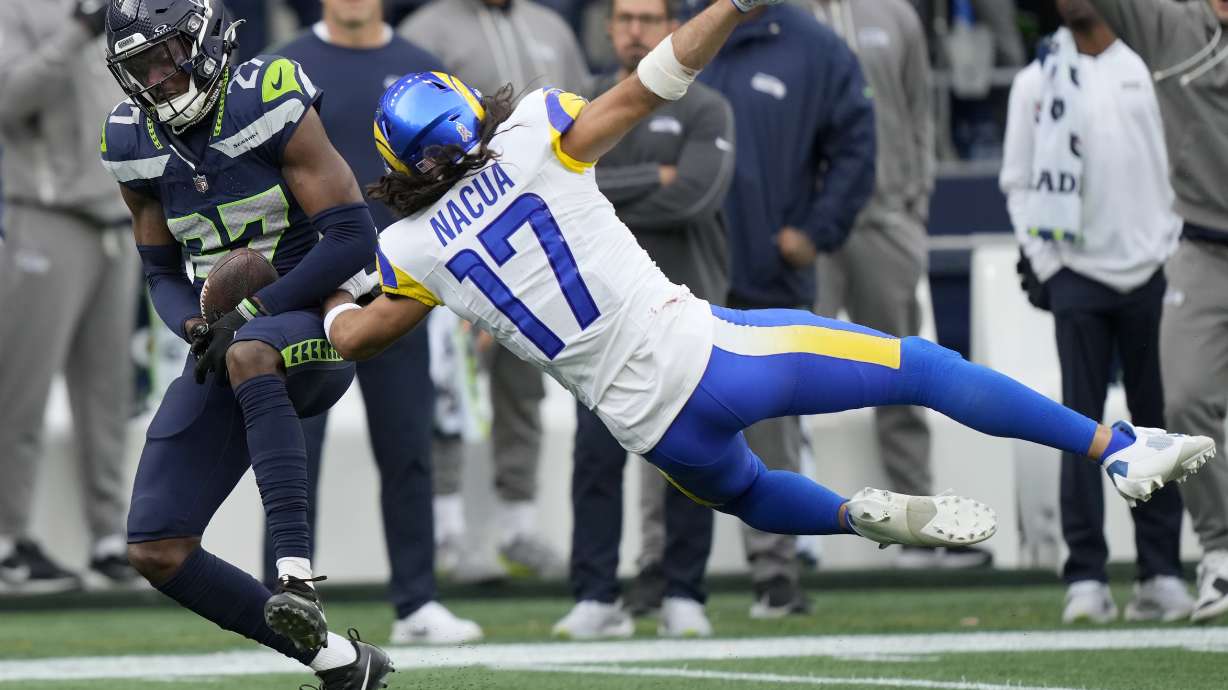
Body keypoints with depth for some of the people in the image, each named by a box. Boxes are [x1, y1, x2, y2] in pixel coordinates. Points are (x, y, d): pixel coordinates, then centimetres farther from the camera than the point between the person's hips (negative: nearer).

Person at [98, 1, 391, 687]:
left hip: (309, 325, -7)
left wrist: (250, 313, -20)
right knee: (157, 552, -5)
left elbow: (352, 239, -16)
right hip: (228, 342, 7)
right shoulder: (137, 143, 4)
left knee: (248, 356, -44)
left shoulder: (270, 103, -14)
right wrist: (199, 327, -9)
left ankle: (298, 576, -47)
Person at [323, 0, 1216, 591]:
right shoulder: (536, 140, -6)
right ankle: (1118, 448, 4)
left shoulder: (416, 250, 3)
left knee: (751, 495, 35)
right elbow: (646, 89, -7)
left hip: (647, 425, 3)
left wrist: (334, 302, 40)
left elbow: (355, 334, 18)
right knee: (924, 367, 6)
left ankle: (858, 516, 5)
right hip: (699, 351, -3)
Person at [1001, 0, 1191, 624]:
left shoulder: (1151, 68, 7)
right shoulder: (1036, 82, 6)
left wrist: (1173, 247, 0)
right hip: (1076, 274, -1)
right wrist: (1042, 263, -2)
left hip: (1150, 271, 1)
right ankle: (1085, 577, -5)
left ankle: (1162, 573, 8)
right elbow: (1018, 181, 6)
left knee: (1157, 420, 3)